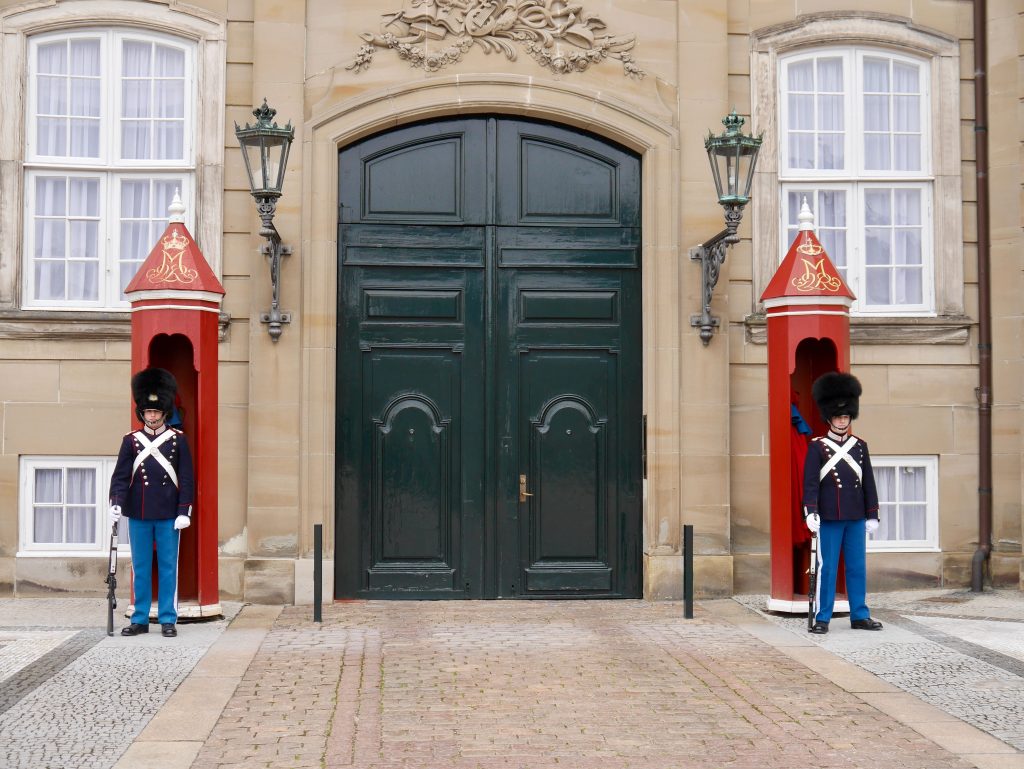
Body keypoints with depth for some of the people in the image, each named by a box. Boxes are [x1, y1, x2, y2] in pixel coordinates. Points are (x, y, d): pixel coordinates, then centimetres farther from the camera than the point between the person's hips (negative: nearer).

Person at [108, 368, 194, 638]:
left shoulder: (178, 439, 2)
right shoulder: (131, 440, 5)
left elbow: (186, 479, 1)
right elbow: (120, 475, 0)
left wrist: (184, 512, -6)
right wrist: (115, 504, -15)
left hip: (169, 516, -1)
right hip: (138, 516, 1)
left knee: (168, 567, 3)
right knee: (141, 568, 7)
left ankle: (168, 619, 10)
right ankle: (140, 619, 15)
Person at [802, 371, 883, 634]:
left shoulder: (860, 446, 11)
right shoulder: (817, 447, 0)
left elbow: (868, 482, 12)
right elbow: (810, 482, -6)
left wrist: (872, 515, 8)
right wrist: (810, 512, -17)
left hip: (856, 519, 4)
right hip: (828, 519, -4)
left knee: (857, 568, 8)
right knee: (827, 568, -1)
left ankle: (860, 615, 16)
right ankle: (822, 618, 4)